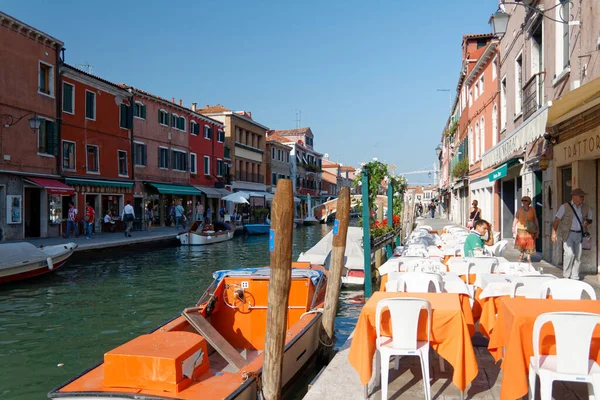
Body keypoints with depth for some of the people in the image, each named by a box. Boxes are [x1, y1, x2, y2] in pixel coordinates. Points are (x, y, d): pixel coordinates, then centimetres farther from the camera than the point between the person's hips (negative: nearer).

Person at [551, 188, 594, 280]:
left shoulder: (586, 208, 9)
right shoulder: (565, 207, -4)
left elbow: (590, 219, 24)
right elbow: (557, 220, -6)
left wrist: (586, 223, 0)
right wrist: (554, 233, -14)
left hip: (579, 234, 5)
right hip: (568, 234, -5)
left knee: (578, 256, 5)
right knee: (569, 253, -17)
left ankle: (575, 277, 14)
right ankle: (566, 275, -1)